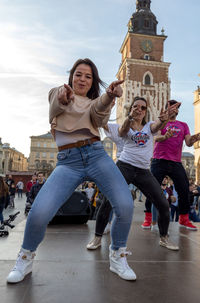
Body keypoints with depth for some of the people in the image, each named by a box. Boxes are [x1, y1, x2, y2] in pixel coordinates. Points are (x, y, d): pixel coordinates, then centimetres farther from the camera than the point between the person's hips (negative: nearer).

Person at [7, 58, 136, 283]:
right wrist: (63, 97, -32)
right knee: (38, 213, -19)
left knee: (125, 206, -18)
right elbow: (56, 105, -7)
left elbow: (100, 116, -6)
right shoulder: (59, 92, 18)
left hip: (96, 155, 2)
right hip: (68, 162, -2)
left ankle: (118, 257, 10)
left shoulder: (94, 102, 19)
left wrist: (109, 95, -28)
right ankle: (26, 258, 14)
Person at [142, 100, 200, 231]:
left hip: (176, 162, 3)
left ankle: (184, 219, 15)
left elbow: (188, 143, 6)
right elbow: (157, 138, -8)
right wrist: (165, 137, -31)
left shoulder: (183, 125, 17)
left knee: (184, 189, -1)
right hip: (159, 161, -3)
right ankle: (148, 218, 5)